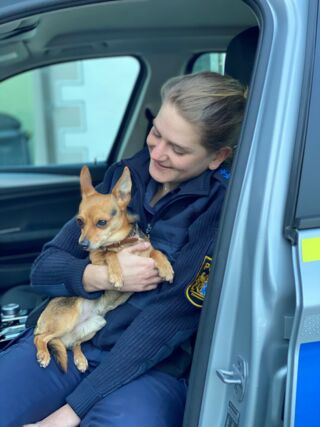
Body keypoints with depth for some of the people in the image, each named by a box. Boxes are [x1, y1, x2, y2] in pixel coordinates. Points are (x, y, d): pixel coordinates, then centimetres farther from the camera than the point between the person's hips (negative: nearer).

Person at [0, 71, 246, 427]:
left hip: (153, 368, -3)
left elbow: (168, 318, -16)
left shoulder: (224, 207, -10)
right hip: (64, 338, 4)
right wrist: (101, 276, -15)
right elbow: (43, 269, 7)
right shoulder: (125, 175, 6)